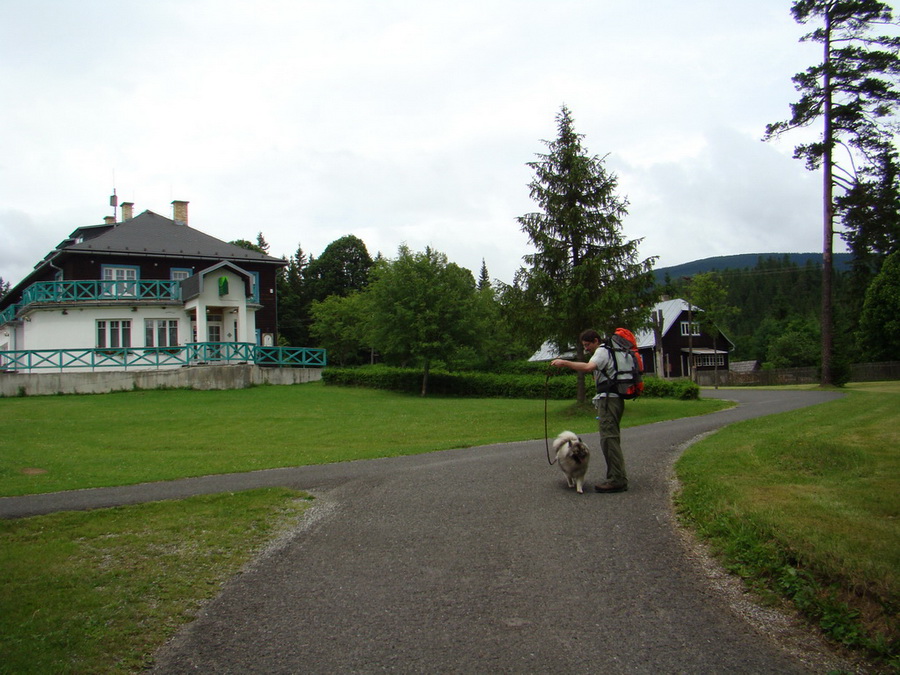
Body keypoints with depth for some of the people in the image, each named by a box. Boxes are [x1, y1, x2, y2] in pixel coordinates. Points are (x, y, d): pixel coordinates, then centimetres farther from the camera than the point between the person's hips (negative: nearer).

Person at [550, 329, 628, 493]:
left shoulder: (602, 351, -6)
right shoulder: (610, 352, 27)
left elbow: (588, 367, -26)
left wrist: (564, 363, -22)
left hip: (609, 399, -11)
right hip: (615, 398, 11)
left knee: (608, 438, -12)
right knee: (611, 438, 12)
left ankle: (617, 480, -15)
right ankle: (619, 479, 13)